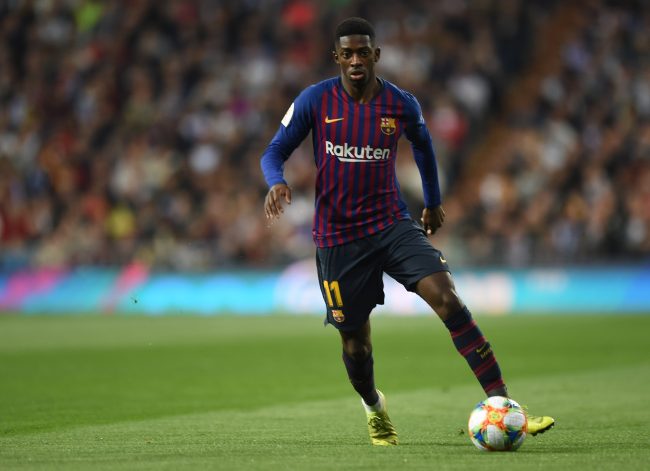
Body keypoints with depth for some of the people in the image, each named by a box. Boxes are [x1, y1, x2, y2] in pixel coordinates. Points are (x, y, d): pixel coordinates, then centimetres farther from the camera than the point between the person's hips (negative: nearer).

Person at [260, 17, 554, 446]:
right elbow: (274, 152, -1)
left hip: (392, 224, 1)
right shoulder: (315, 101, -6)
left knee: (448, 299, -19)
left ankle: (503, 406, -23)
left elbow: (423, 145, 20)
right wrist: (277, 183, -24)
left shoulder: (401, 105, -1)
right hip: (338, 237, 0)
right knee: (355, 339, 6)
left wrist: (433, 201, 29)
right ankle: (374, 408, 41)